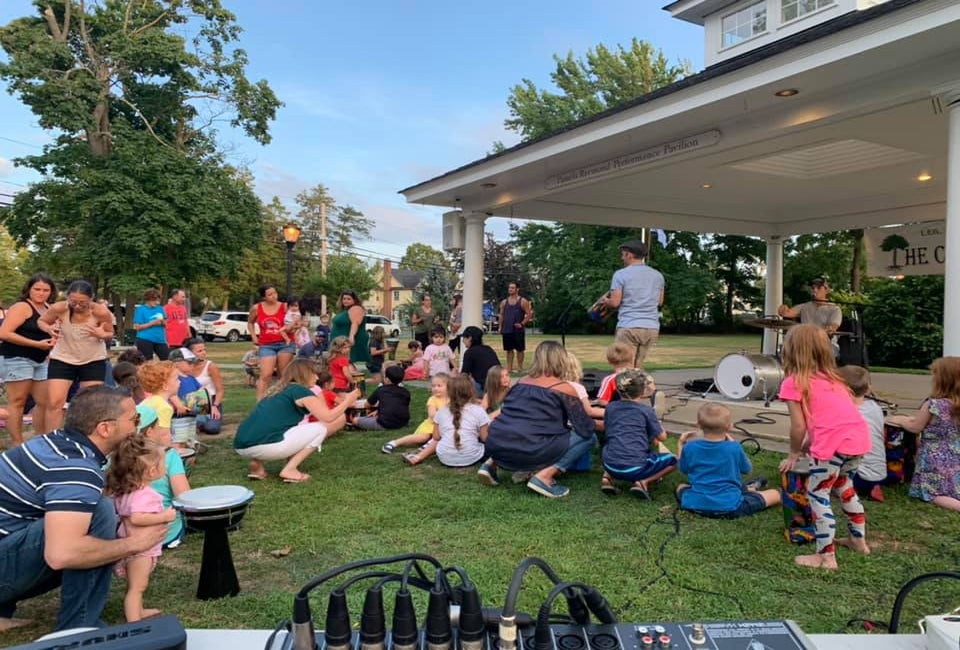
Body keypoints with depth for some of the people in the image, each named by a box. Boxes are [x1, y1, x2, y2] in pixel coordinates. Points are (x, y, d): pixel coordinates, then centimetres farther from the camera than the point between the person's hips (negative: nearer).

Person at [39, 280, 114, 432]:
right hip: (62, 359, 1)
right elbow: (41, 321, 0)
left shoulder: (101, 312, -23)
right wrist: (48, 329, -24)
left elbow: (110, 334, -6)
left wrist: (102, 335, -31)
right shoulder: (59, 308, -21)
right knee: (54, 403, -3)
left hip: (94, 361, 0)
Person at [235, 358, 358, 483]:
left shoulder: (279, 391, 25)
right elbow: (328, 417, -2)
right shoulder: (300, 390, 1)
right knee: (321, 428, 7)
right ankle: (290, 469, -1)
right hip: (264, 446, -8)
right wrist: (348, 401, 14)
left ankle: (257, 464, 15)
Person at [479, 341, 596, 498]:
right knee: (589, 437, 10)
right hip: (530, 451, -6)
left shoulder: (520, 383, 18)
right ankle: (544, 476, -6)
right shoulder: (563, 388, 1)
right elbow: (586, 429, 2)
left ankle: (492, 463, 17)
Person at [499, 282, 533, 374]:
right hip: (506, 330, 4)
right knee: (509, 349, 8)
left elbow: (529, 314, -5)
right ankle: (509, 367, 13)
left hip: (518, 330, -4)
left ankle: (520, 367, 9)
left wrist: (522, 324, -15)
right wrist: (500, 327, 5)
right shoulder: (504, 302, 10)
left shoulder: (523, 301, -2)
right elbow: (501, 315, 14)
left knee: (519, 349, 1)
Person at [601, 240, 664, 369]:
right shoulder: (658, 275, 10)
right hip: (652, 327, 5)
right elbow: (660, 301, 19)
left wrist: (605, 301, 14)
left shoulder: (621, 274, -5)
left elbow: (615, 303, -7)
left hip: (628, 327, -5)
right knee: (638, 367, 13)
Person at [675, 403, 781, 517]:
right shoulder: (735, 448, -9)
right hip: (730, 506, -2)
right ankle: (748, 489, 37)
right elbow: (747, 469, 10)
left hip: (695, 505, 2)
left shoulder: (689, 447, -5)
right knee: (776, 494, 10)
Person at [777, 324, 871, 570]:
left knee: (818, 495, 8)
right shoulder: (830, 377, 22)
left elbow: (799, 426, -2)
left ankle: (826, 556, 12)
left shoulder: (793, 383, 0)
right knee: (841, 482, 31)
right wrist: (807, 446, 27)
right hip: (859, 437, 8)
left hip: (834, 443, -8)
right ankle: (859, 540, 42)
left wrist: (793, 454, 13)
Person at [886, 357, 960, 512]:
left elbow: (915, 427, -5)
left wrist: (900, 420, 14)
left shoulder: (933, 405, -19)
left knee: (933, 494, 1)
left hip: (936, 460, -6)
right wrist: (910, 418, 23)